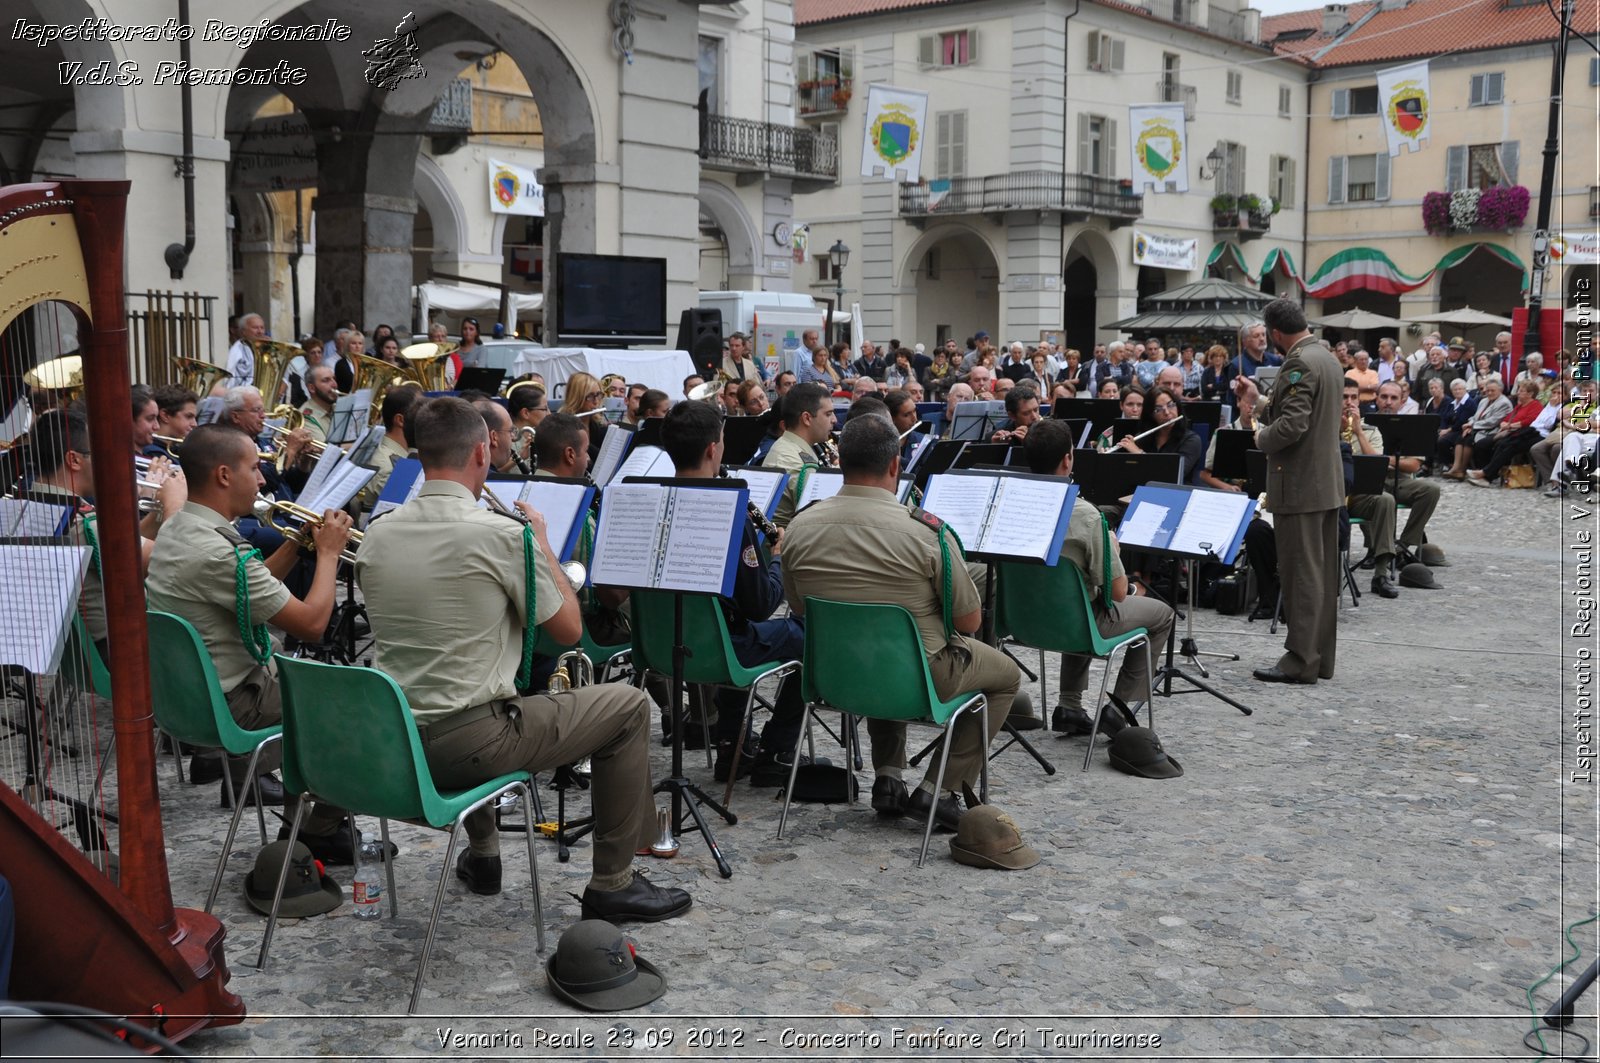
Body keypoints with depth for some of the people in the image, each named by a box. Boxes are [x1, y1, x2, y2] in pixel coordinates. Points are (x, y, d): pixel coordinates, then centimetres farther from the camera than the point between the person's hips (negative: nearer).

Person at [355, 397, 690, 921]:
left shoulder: (374, 537, 2)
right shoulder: (504, 535, -15)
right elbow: (569, 629, -3)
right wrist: (543, 544, 10)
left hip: (392, 745, 7)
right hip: (470, 744, -7)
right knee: (629, 705, 8)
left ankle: (482, 857, 45)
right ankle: (613, 885, 13)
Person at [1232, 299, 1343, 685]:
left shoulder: (1298, 363, -18)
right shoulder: (1327, 358, 14)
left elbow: (1293, 425, -25)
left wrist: (1262, 437, -7)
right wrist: (1258, 401, 18)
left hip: (1300, 485, -10)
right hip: (1327, 482, 10)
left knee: (1301, 574, -5)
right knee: (1323, 574, 12)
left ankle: (1301, 660, -1)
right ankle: (1321, 657, 19)